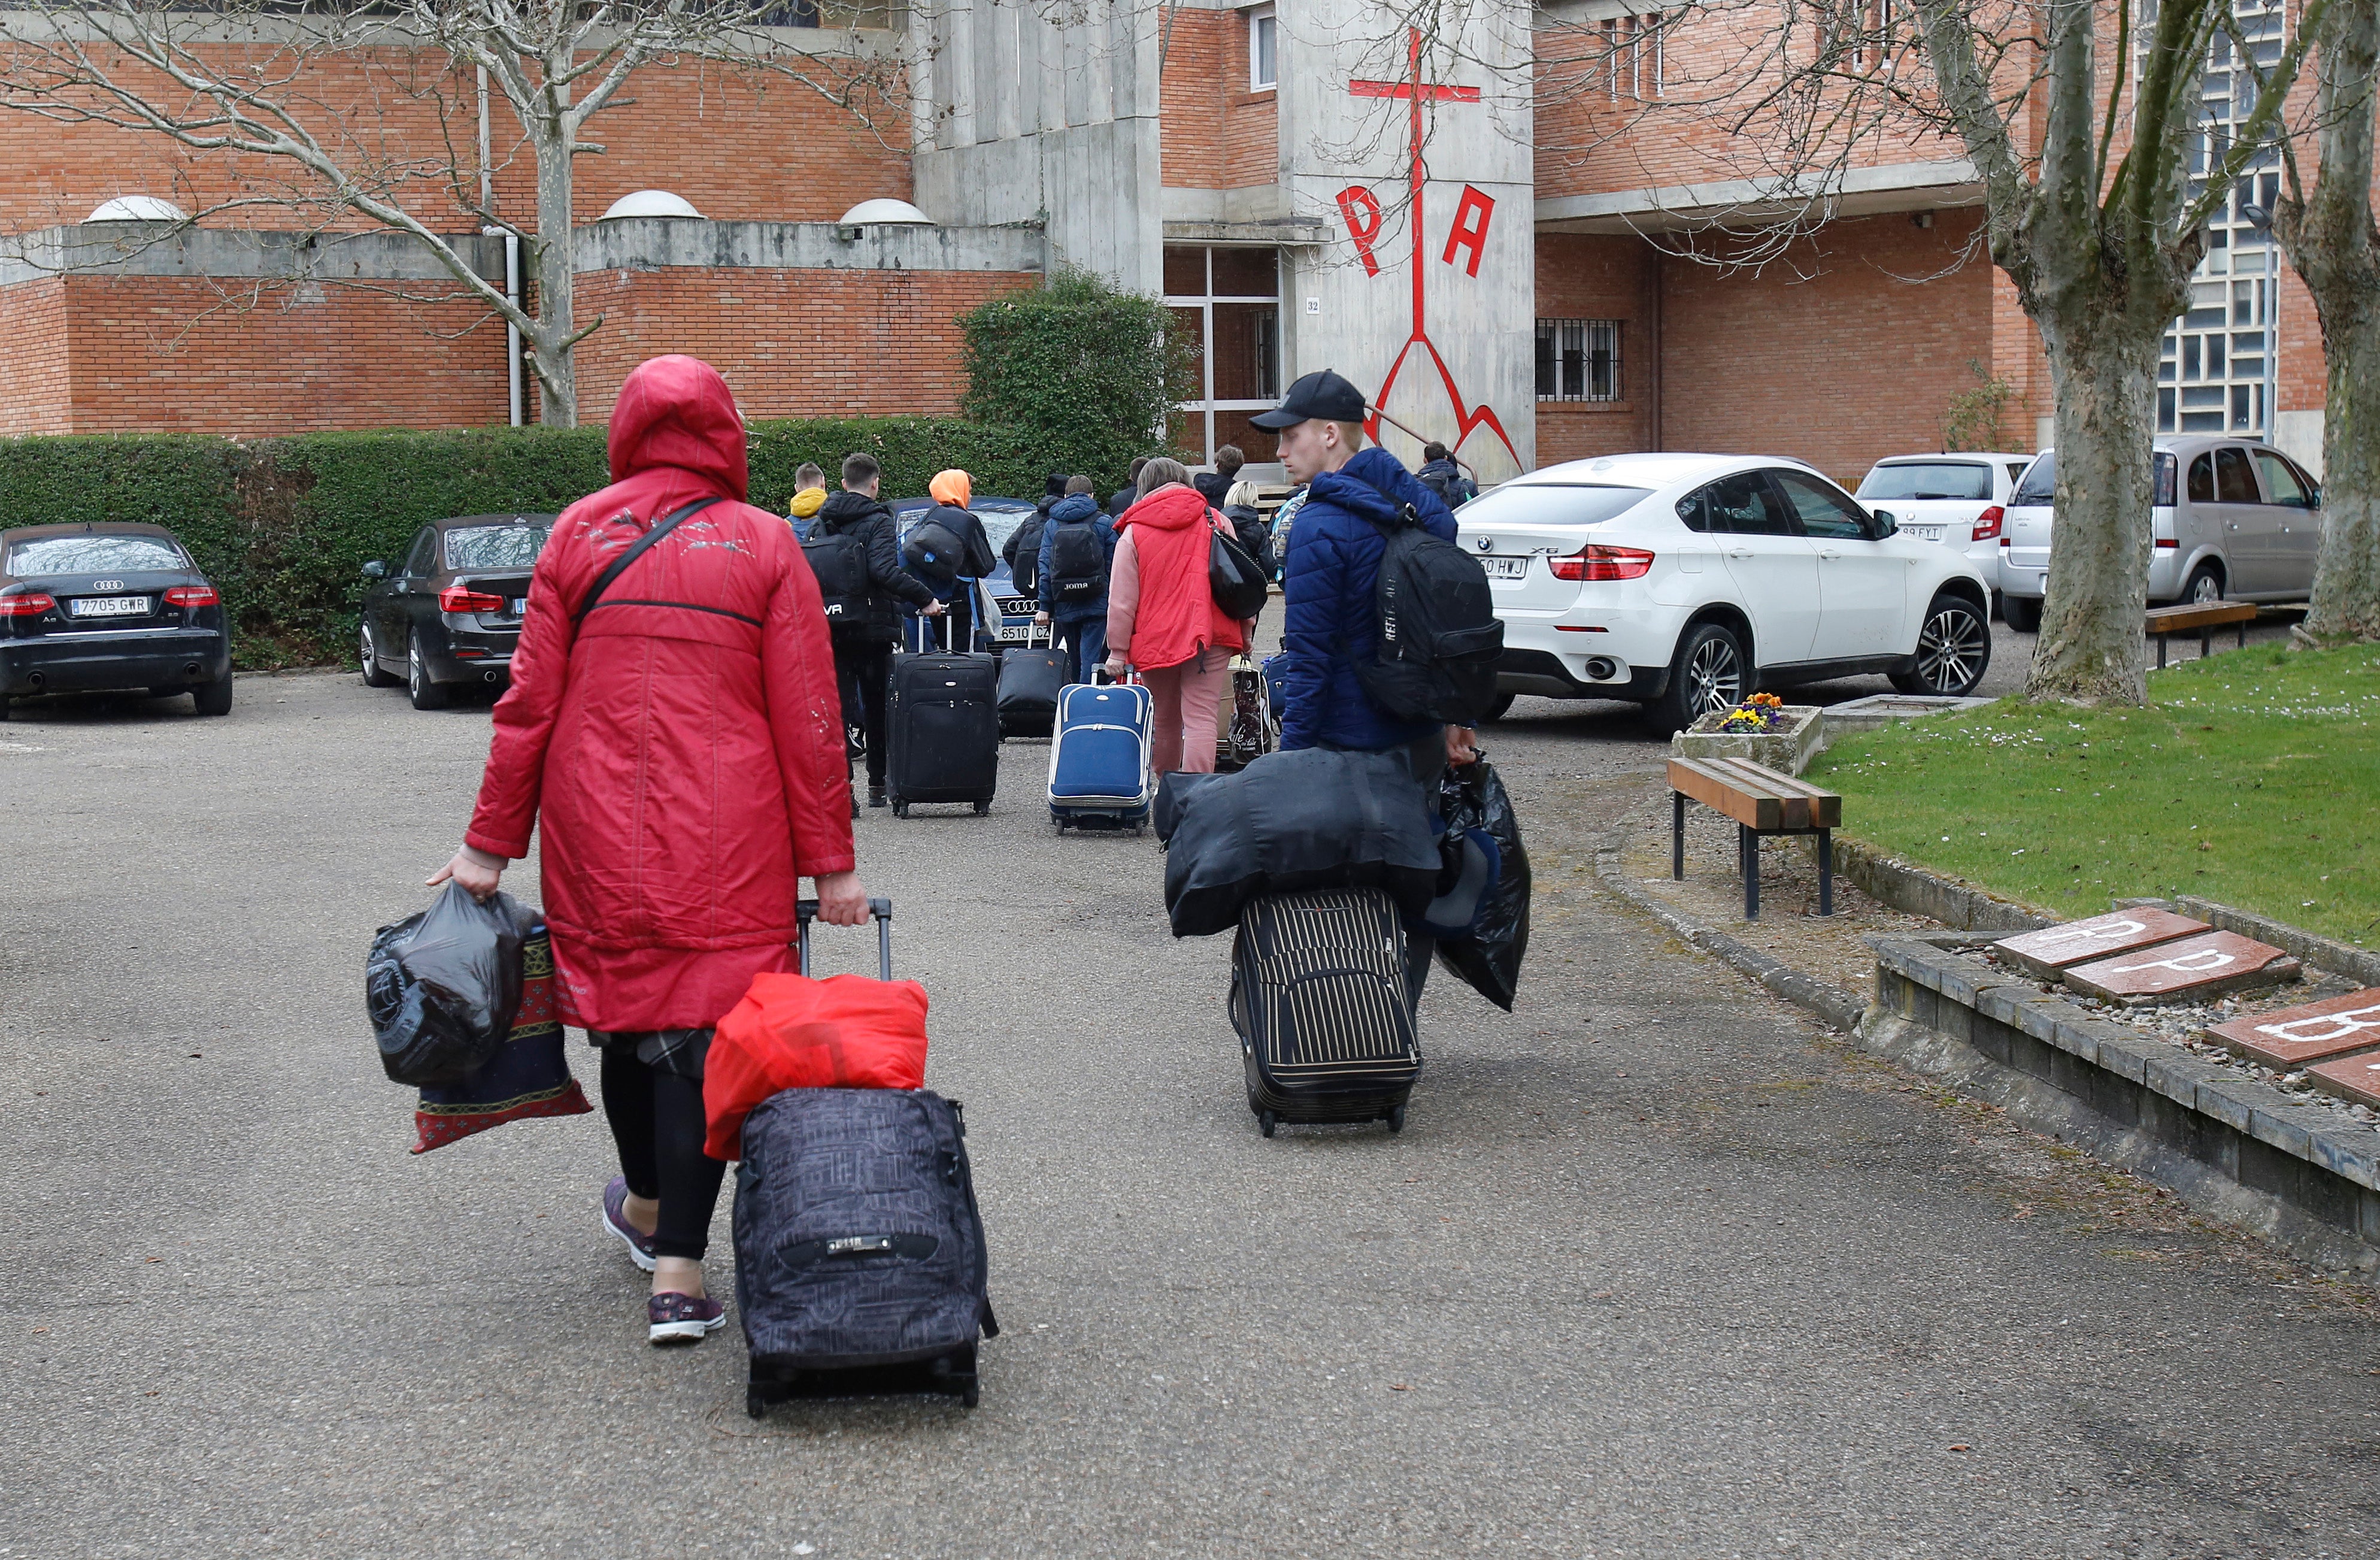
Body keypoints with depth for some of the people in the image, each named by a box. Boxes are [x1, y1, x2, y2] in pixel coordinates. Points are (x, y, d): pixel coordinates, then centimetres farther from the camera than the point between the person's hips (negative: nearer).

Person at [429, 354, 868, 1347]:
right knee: (701, 1025, -1)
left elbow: (529, 702, 2)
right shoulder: (763, 545, -1)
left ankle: (646, 1205, 40)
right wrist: (830, 862, 2)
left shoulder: (577, 535, 3)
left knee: (624, 1009, 18)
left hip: (599, 836, 2)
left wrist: (490, 844, 8)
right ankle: (677, 1271, -5)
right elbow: (809, 721, -3)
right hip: (725, 845, -2)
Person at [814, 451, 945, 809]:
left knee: (838, 706, 2)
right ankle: (878, 784, 21)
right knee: (876, 706, 12)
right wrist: (925, 598, -20)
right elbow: (885, 571, -24)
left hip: (831, 628, 3)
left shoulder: (823, 521, 6)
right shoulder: (877, 522, -10)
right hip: (872, 628, -3)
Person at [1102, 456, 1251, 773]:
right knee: (1200, 719, -8)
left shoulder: (1133, 533, 3)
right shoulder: (1217, 522, 7)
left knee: (1164, 720, 15)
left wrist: (1117, 650, 3)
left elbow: (1122, 599, -1)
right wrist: (1244, 635, 21)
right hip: (1210, 638, 0)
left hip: (1155, 640, 0)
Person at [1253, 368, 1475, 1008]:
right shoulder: (1418, 503, 10)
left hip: (1353, 749, -8)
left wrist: (1293, 753, -14)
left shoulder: (1318, 529, -15)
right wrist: (1451, 714, 20)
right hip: (1425, 739, 8)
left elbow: (1309, 658, -18)